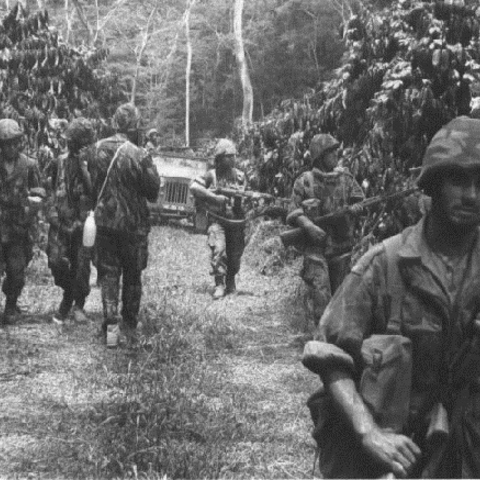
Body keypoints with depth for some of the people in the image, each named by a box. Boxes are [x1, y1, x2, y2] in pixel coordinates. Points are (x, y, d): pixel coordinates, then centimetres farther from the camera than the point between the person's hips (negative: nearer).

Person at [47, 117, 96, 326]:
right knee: (56, 261, -3)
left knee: (82, 264, -3)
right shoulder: (61, 161, 9)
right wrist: (54, 213, 14)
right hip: (61, 220, 3)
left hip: (84, 220, -3)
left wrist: (83, 166, -16)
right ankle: (68, 294, 24)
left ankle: (78, 304, 15)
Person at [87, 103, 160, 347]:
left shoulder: (97, 149, -3)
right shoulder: (139, 155, -18)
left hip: (104, 220, 3)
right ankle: (129, 327, 18)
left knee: (108, 273, 9)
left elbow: (91, 182, 8)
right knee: (132, 276, 11)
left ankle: (111, 325, 1)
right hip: (132, 224, -3)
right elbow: (154, 190, -10)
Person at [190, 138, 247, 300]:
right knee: (218, 250, -21)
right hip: (217, 220, -4)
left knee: (235, 255, 11)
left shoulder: (240, 175, 5)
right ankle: (220, 285, -16)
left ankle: (230, 283, 34)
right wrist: (214, 197, -22)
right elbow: (193, 187, -16)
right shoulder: (212, 175, -5)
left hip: (236, 220, 4)